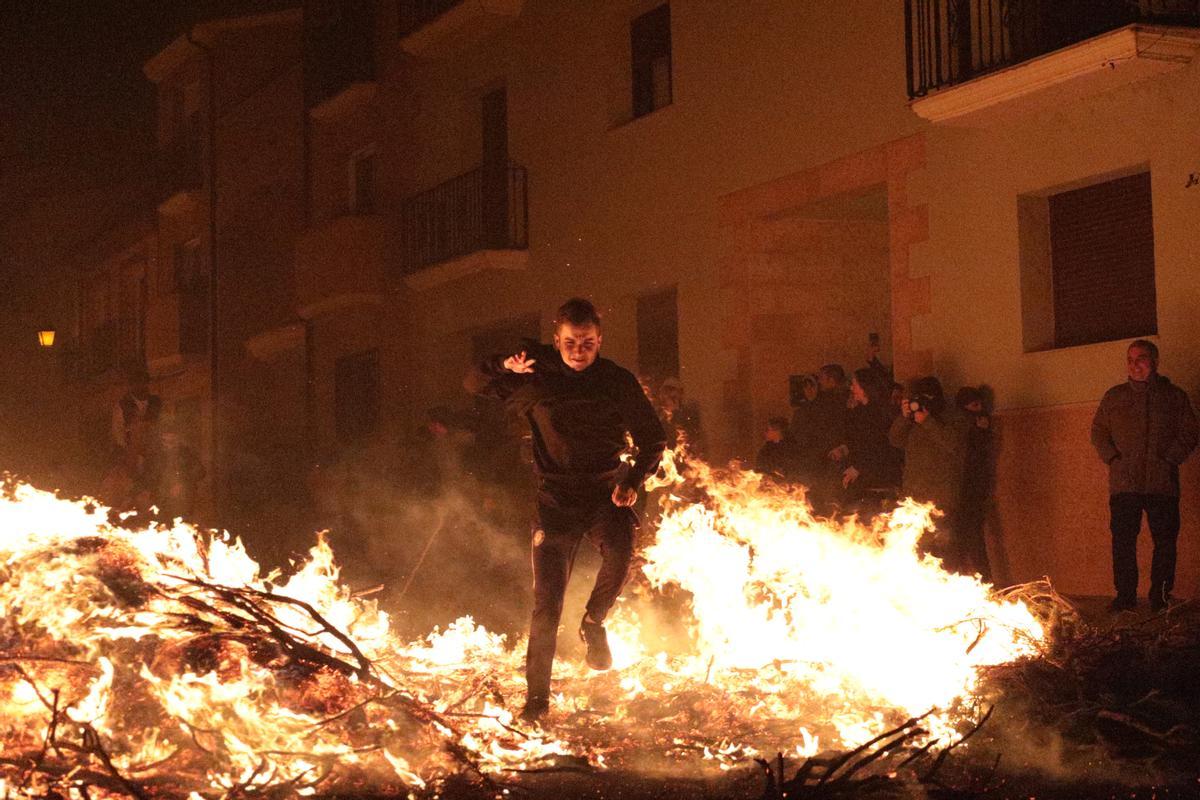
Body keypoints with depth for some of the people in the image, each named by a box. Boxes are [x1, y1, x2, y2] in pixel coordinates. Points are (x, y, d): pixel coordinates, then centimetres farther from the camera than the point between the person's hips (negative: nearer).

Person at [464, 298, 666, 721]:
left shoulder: (619, 382, -1)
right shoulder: (535, 379, 1)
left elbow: (653, 438, 5)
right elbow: (474, 383, 10)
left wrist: (633, 480, -13)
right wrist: (504, 366, -13)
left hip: (606, 493, 0)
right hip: (556, 499, 0)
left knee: (619, 551, -32)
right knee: (547, 603, -6)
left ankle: (594, 623, -2)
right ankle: (537, 696, 8)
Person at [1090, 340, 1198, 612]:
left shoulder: (1174, 396, 10)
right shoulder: (1114, 397, 14)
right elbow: (1098, 432, 14)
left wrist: (1168, 460, -7)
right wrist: (1113, 459, -1)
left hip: (1162, 484, -1)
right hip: (1124, 484, 1)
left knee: (1165, 541, -2)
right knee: (1122, 541, -3)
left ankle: (1161, 597, 4)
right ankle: (1125, 597, 2)